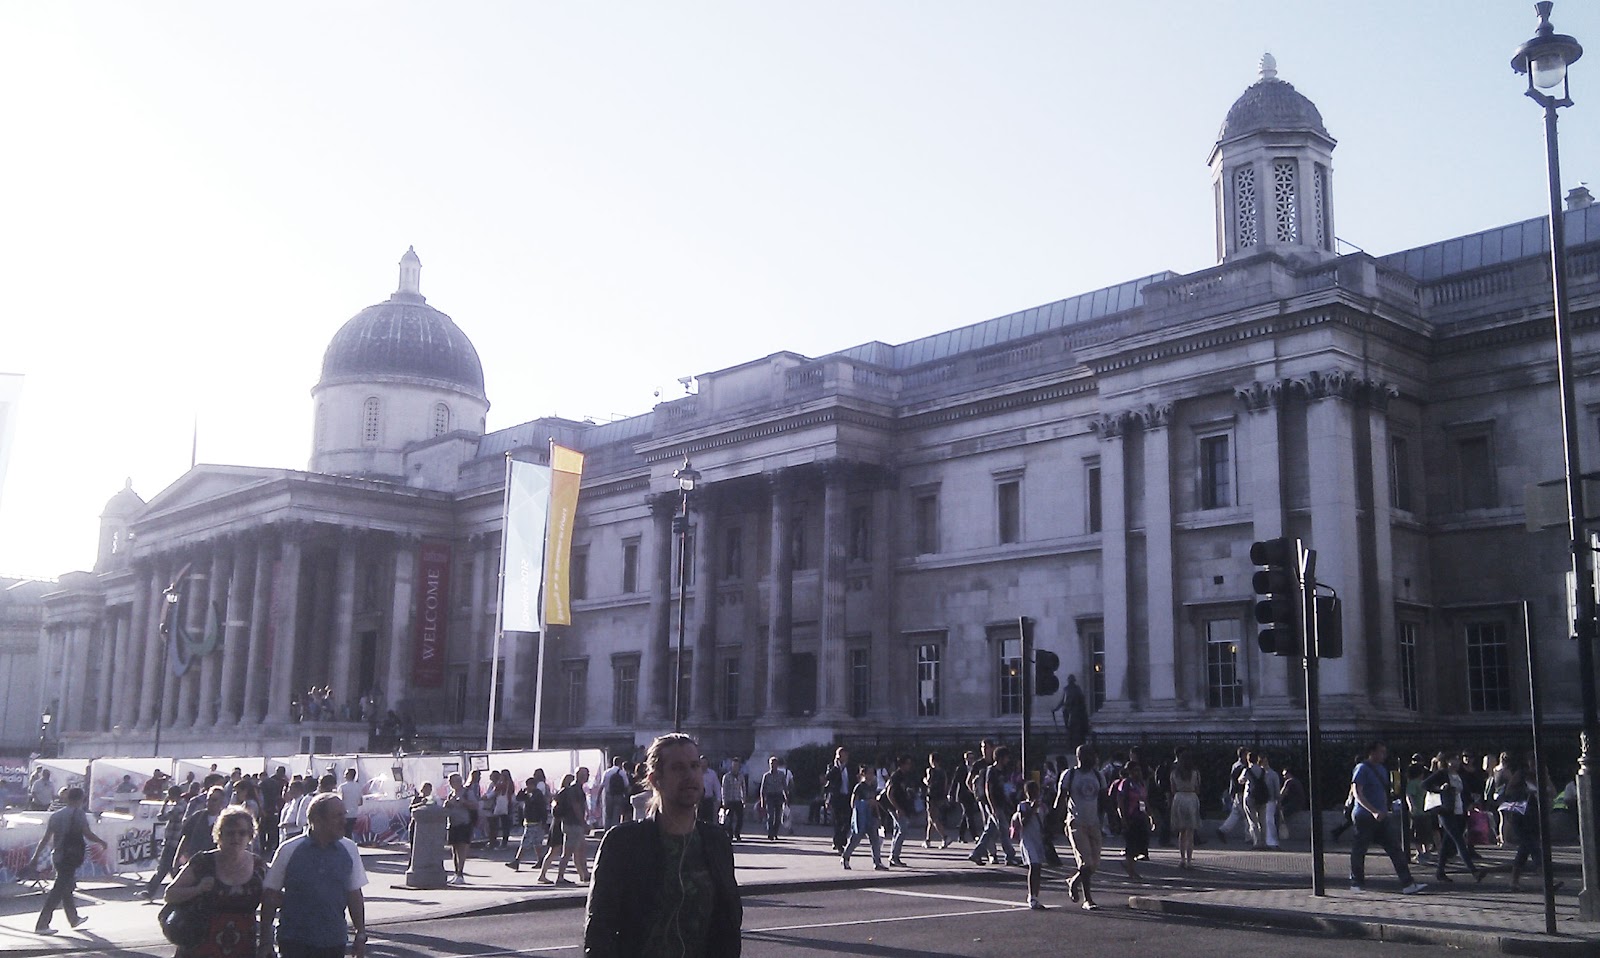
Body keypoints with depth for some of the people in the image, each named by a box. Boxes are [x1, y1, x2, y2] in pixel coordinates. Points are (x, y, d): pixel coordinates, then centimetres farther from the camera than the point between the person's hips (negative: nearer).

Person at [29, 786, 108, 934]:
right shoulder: (78, 814, -9)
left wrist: (36, 855, 9)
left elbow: (46, 838, 7)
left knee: (66, 886, 21)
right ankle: (42, 925, -11)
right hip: (71, 857, -8)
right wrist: (102, 842, 1)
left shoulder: (56, 814, 10)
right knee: (59, 890, -7)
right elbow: (87, 834, -15)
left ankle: (73, 918, 36)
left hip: (57, 855, 8)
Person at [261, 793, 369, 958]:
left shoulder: (349, 850, 2)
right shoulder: (289, 850, -6)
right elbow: (270, 896, -1)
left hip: (334, 943, 3)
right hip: (294, 943, -3)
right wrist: (266, 940, -2)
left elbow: (354, 895, 8)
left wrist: (361, 935, 8)